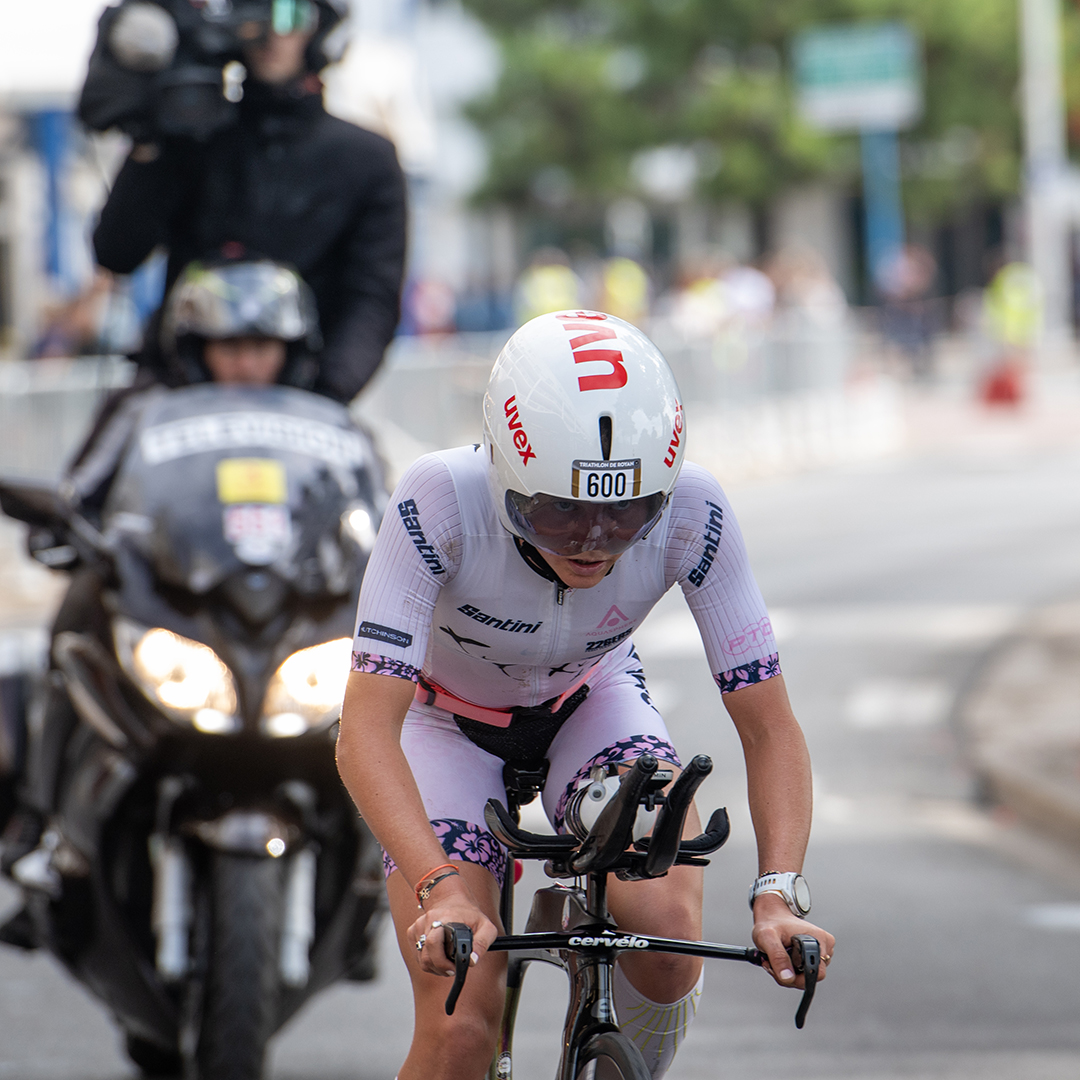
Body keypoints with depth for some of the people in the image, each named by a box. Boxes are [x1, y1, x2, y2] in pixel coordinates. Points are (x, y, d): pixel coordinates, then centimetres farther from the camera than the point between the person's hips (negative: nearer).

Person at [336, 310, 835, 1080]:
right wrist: (440, 890, -56)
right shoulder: (441, 502, -38)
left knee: (667, 928, -27)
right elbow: (367, 730, -42)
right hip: (448, 719, -1)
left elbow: (769, 727, -26)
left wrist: (779, 894, -41)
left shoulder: (690, 515, -32)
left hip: (590, 701, 2)